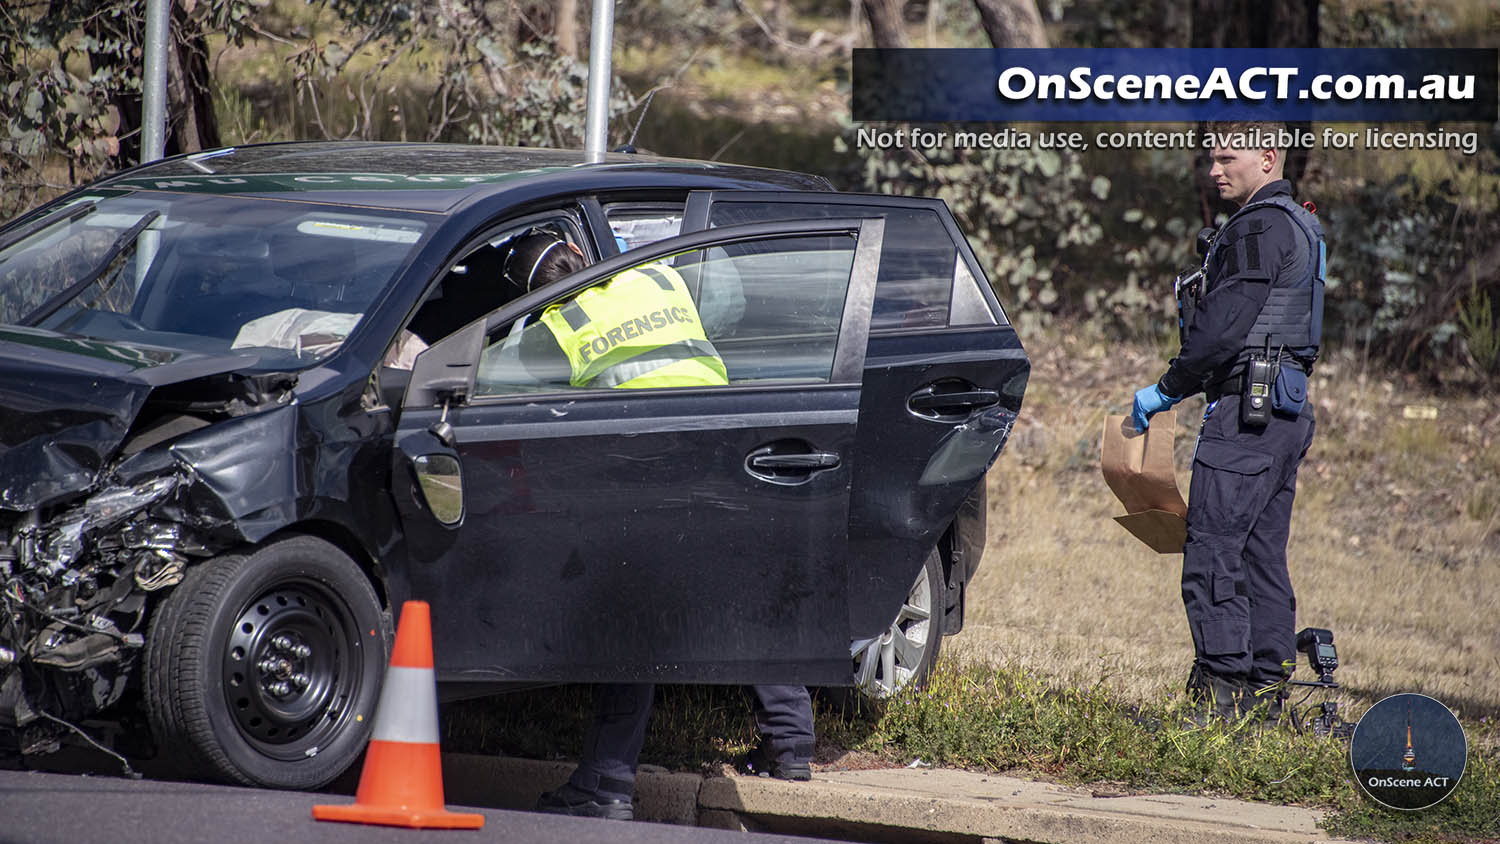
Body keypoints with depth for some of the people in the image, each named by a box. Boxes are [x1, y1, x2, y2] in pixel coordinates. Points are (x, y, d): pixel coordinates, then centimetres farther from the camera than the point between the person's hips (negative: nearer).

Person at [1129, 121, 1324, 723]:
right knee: (1262, 559, 11)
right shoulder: (1300, 227, 19)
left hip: (1249, 406, -10)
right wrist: (1195, 389, 22)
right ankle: (1265, 691, 11)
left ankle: (1221, 692, -13)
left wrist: (1168, 389, -11)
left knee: (1212, 554, -11)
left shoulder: (1259, 228, -13)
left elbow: (1223, 324, -20)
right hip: (1286, 409, 10)